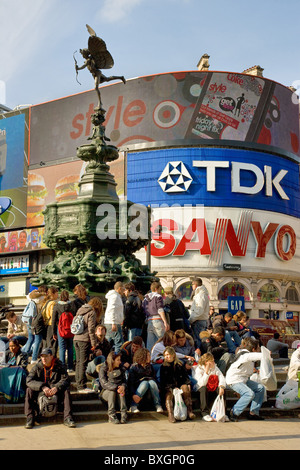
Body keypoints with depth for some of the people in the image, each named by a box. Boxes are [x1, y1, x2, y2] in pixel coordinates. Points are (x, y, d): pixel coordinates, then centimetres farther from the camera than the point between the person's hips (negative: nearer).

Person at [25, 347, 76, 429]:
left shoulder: (59, 366, -3)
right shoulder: (37, 366, -3)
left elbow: (65, 380, -11)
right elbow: (29, 380, -15)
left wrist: (57, 387, -33)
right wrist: (42, 387, -30)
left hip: (55, 391, -1)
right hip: (40, 392, 1)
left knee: (66, 390, -27)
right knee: (29, 390, -24)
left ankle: (68, 417, -28)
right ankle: (30, 418, -24)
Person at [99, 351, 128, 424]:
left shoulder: (120, 368, 8)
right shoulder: (103, 369, -6)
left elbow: (124, 380, 4)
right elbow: (104, 383, -18)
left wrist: (123, 386, -22)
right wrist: (116, 388, -31)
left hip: (119, 388, 3)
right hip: (106, 391, -2)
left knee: (121, 391, -31)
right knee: (112, 391, -34)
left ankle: (124, 414, -35)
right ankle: (111, 416, -35)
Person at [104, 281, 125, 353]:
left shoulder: (117, 296, 22)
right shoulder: (115, 296, -10)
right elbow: (112, 310, -19)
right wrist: (114, 323, -24)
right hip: (114, 323, -10)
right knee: (119, 343, -12)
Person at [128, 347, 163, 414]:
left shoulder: (150, 366, 15)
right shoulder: (134, 367, -2)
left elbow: (154, 378, 12)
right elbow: (130, 382, -10)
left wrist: (157, 388, -8)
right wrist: (133, 394, -24)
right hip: (139, 385, -3)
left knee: (152, 382, -30)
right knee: (145, 383, -35)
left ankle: (158, 405, -33)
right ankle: (133, 406, -33)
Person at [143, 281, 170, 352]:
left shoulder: (145, 299, 20)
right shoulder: (158, 297, 1)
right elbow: (160, 310, -10)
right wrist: (165, 322, -15)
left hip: (149, 322, 6)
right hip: (157, 320, -6)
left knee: (150, 345, 5)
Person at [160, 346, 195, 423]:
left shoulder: (180, 365, 18)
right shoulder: (163, 366, 14)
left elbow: (186, 376, 17)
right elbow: (163, 381, 6)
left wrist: (188, 384, -4)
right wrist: (174, 387, -9)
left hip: (180, 384, 1)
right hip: (168, 386, -1)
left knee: (185, 388, -31)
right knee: (168, 394, -33)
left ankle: (189, 411, -33)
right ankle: (170, 414, -50)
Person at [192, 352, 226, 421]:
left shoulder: (215, 367, 2)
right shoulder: (198, 369, -12)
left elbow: (221, 377, -11)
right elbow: (202, 383, -25)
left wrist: (222, 387, -31)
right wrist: (206, 371, -30)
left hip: (212, 389, 3)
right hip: (201, 389, -3)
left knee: (220, 389, -28)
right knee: (203, 388, -37)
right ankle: (205, 413, -35)